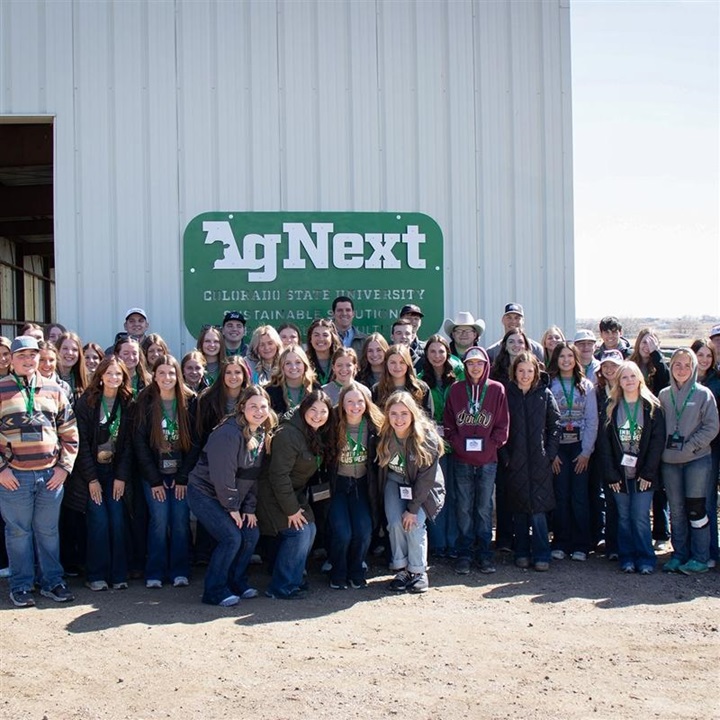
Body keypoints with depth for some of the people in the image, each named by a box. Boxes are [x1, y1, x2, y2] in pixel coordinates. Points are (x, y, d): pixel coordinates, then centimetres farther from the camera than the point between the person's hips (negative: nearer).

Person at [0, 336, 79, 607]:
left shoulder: (53, 390, 8)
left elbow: (69, 432, 10)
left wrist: (64, 467, 3)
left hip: (51, 475, 2)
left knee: (48, 531, 11)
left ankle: (52, 582, 22)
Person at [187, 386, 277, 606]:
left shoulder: (262, 434, 2)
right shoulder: (229, 433, -24)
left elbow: (255, 473, 5)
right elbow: (222, 474, -24)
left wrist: (249, 508, 1)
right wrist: (232, 508, -16)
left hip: (230, 496, 8)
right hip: (204, 493, -8)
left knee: (251, 534, 3)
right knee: (232, 538, -16)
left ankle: (237, 583, 21)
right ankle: (214, 591, -1)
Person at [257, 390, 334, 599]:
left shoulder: (319, 434, 3)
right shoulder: (288, 434, -25)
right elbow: (279, 475, -26)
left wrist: (300, 502, 6)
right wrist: (291, 509, -22)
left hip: (296, 493, 9)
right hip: (275, 495, -9)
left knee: (309, 530, 5)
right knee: (298, 532, -14)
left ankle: (292, 578, 20)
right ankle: (282, 588, -3)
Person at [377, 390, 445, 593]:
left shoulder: (426, 437, -26)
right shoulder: (384, 436, -17)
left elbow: (426, 477, -22)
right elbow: (379, 469, -2)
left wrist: (413, 508, -23)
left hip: (422, 488, -2)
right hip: (395, 482, 3)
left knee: (414, 523, -19)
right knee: (395, 522, -16)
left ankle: (418, 572, -1)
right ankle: (401, 570, -1)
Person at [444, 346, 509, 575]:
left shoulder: (497, 390, 2)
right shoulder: (456, 390, 4)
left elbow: (503, 424, 2)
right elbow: (448, 423, 5)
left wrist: (491, 444, -7)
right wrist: (457, 444, -6)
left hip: (488, 459, 0)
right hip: (462, 459, 1)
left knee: (484, 507, 6)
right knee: (464, 507, 5)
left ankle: (485, 553, 15)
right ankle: (464, 554, 12)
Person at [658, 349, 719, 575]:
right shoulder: (664, 395, 7)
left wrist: (689, 446, -13)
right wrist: (664, 447, -3)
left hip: (697, 459, -3)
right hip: (669, 461, 3)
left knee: (695, 508, -3)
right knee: (676, 510, 8)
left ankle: (700, 558, 6)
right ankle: (679, 555, 17)